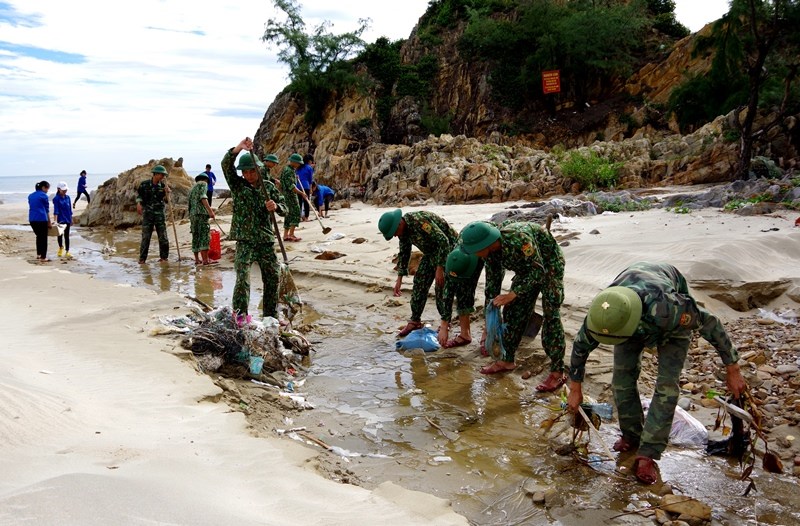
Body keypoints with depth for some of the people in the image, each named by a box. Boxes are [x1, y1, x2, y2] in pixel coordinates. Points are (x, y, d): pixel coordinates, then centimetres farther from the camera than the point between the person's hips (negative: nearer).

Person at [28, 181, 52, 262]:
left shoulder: (31, 196, 15)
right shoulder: (43, 196, -5)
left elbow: (31, 208, 19)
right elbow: (47, 210, -3)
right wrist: (49, 222, 4)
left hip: (32, 219, 7)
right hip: (41, 219, -6)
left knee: (38, 236, 22)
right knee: (43, 238, 2)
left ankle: (38, 254, 26)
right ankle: (43, 257, 2)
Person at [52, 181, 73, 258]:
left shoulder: (67, 197, 5)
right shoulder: (56, 198, -10)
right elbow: (56, 210, -17)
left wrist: (71, 219, 15)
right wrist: (55, 221, -25)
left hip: (67, 220, 4)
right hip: (60, 220, -4)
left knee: (66, 236, 5)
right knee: (60, 234, 10)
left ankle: (67, 252, 8)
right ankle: (61, 247, 32)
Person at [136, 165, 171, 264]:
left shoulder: (163, 185, 2)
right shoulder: (144, 184, -2)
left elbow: (167, 201, 2)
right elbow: (138, 195, 7)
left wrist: (167, 193, -15)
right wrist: (138, 204, -10)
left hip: (160, 213, 2)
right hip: (147, 213, -2)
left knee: (163, 236, 3)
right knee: (145, 237, -2)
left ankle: (163, 257, 14)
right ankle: (142, 258, 3)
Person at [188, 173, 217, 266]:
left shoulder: (192, 189, 30)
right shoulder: (203, 184, 6)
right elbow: (203, 197, -11)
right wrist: (210, 210, -18)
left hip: (192, 214, 8)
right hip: (201, 213, -8)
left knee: (195, 237, 10)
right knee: (204, 236, -12)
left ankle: (197, 259, 12)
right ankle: (205, 260, -19)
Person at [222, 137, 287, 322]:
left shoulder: (269, 186, 7)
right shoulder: (237, 185, 2)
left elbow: (284, 208, 6)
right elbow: (226, 165, -13)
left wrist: (276, 206, -18)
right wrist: (238, 148, -29)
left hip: (266, 240, 3)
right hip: (245, 240, -3)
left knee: (273, 277, 7)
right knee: (242, 276, -18)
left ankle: (271, 316, 20)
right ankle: (240, 313, -13)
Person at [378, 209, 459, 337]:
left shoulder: (419, 221, -32)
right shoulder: (403, 230, -4)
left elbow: (443, 241, -32)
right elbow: (404, 252, 10)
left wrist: (440, 268, -31)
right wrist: (399, 278, 7)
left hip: (446, 248, -8)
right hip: (431, 252, 9)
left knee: (441, 287, -9)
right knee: (419, 283, 5)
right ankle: (415, 321, 14)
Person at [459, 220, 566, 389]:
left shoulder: (519, 238, -39)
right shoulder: (491, 252, -13)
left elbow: (538, 270, -31)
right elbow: (492, 283, -3)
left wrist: (512, 294, -34)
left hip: (549, 264, -7)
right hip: (527, 268, 8)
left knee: (550, 315, -14)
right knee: (512, 310, 5)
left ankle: (557, 372, -10)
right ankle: (507, 360, 19)